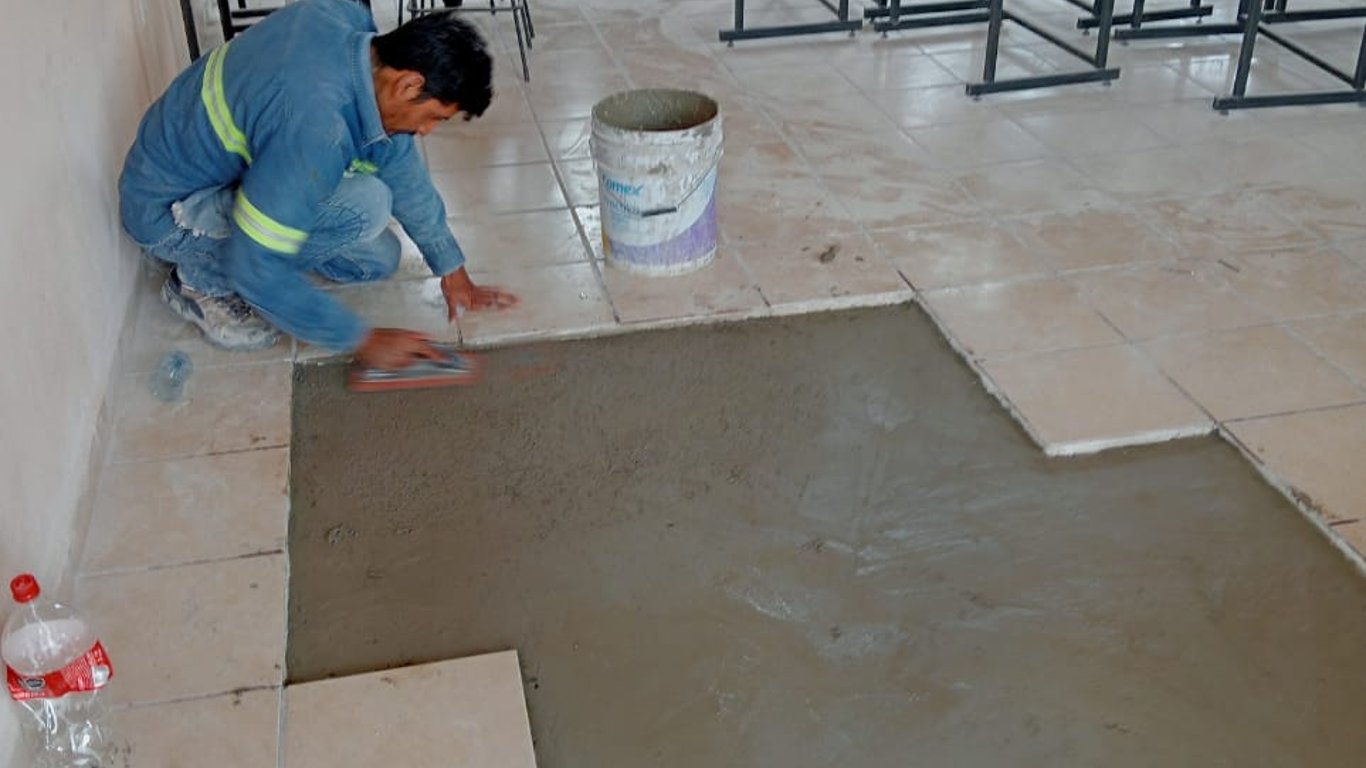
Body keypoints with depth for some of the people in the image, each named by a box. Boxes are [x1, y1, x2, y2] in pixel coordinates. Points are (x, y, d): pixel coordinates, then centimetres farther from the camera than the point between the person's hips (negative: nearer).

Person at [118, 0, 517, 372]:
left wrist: (451, 267, 5)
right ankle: (205, 279, -8)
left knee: (378, 260, 6)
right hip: (166, 211, -8)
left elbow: (402, 166, 0)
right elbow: (256, 270, -30)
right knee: (364, 205, -27)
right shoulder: (313, 129, -38)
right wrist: (361, 339, -21)